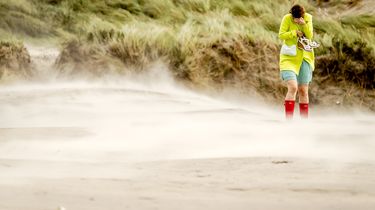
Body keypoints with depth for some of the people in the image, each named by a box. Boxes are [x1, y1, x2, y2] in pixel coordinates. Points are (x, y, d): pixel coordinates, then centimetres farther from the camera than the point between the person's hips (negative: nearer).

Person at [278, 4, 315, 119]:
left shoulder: (308, 18, -2)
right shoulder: (287, 18, -10)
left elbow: (309, 35, -7)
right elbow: (281, 35, -11)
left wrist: (304, 24, -23)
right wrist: (294, 33, -21)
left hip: (304, 57, 4)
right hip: (289, 57, -4)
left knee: (303, 91, 7)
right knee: (293, 87, -19)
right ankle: (289, 119, -18)